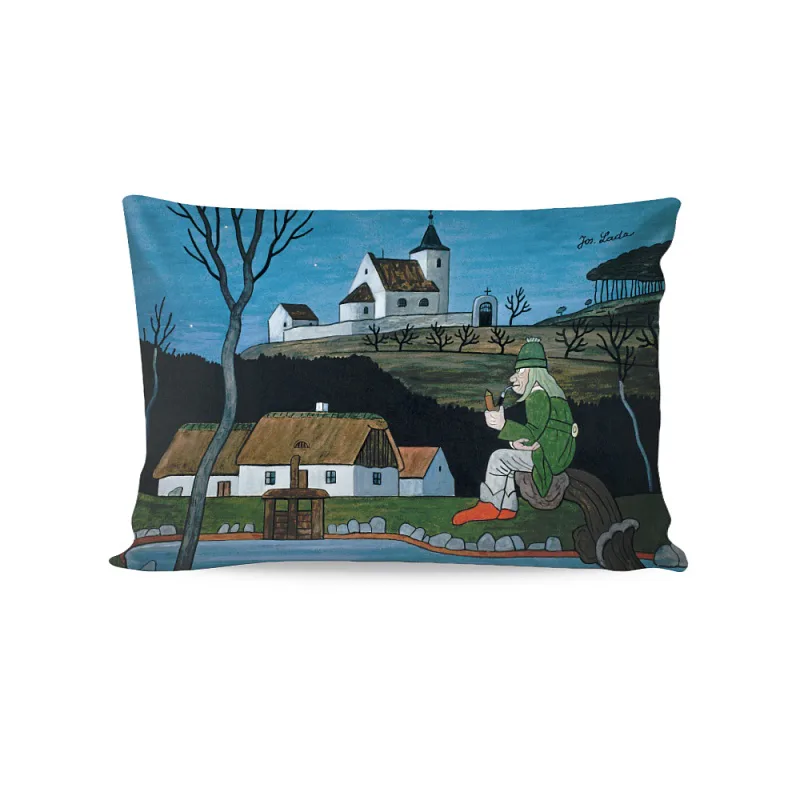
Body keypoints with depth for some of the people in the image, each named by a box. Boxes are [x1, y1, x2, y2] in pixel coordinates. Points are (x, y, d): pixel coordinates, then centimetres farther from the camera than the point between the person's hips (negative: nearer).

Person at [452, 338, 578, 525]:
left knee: (499, 457, -14)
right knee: (502, 457, 12)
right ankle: (506, 507, 10)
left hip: (550, 456, -10)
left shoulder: (538, 397, -17)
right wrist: (514, 441, -7)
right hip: (553, 452, 10)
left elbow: (532, 433, -23)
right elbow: (534, 430, 11)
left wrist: (503, 425, -26)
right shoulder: (541, 394, 15)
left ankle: (487, 507, -4)